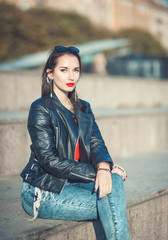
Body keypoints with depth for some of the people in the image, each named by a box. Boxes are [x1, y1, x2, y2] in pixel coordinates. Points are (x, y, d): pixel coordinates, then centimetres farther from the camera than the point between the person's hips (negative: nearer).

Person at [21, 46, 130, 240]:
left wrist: (104, 167, -23)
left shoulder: (83, 108, 14)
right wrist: (95, 172, -19)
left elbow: (96, 143, 1)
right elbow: (50, 160, -16)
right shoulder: (41, 109, -9)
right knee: (111, 207, -23)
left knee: (113, 180, -24)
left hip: (73, 181, 6)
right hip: (43, 192, -6)